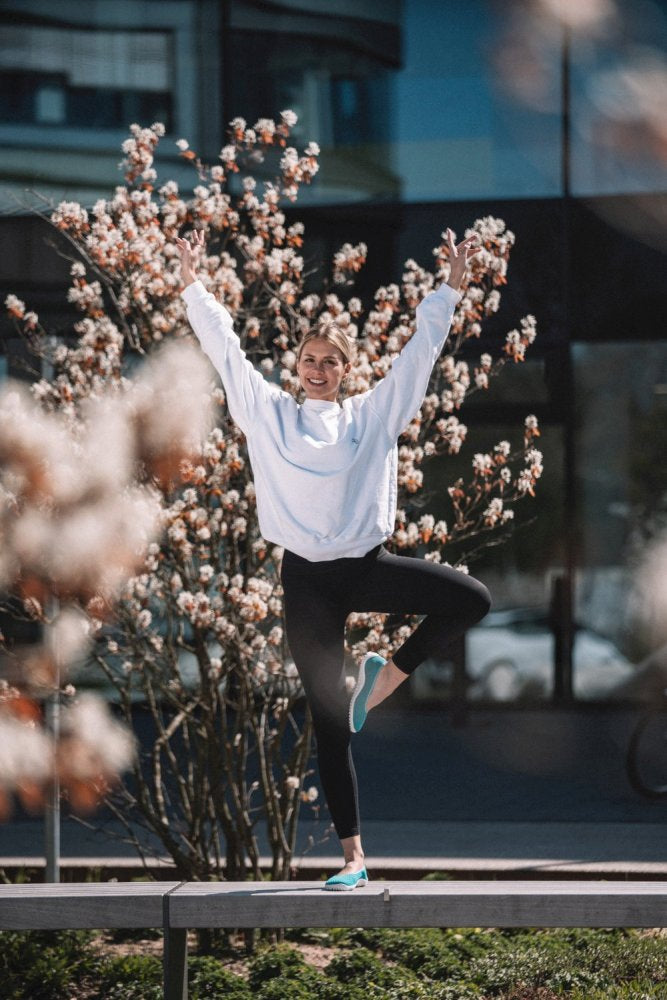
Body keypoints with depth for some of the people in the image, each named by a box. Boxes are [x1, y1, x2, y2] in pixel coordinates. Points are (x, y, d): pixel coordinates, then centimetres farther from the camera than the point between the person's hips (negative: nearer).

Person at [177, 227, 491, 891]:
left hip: (367, 567, 1)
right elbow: (226, 350, 7)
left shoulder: (373, 415, 7)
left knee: (470, 599, -21)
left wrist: (450, 288, -2)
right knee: (329, 722, -1)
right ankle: (352, 855, 4)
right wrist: (192, 286, 6)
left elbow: (420, 352, 4)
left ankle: (386, 677, 0)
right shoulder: (270, 414, 6)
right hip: (307, 580, -1)